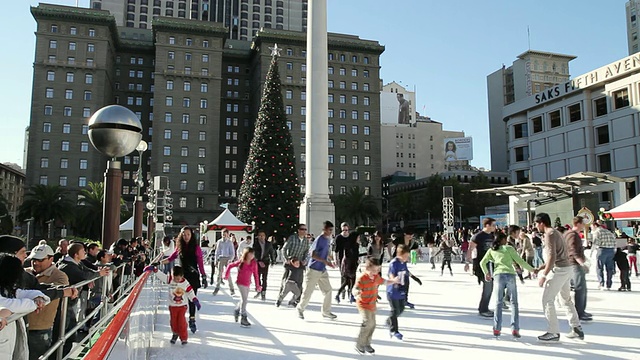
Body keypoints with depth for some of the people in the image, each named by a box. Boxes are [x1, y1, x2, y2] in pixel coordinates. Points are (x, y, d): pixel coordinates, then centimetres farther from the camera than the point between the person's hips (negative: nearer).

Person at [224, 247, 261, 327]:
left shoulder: (254, 263, -6)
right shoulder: (241, 262, -14)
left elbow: (255, 275, -1)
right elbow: (230, 266, -2)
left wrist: (257, 286, -1)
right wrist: (226, 275, 0)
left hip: (248, 284, 5)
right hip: (240, 283, -5)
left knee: (243, 300, 18)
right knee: (244, 300, -8)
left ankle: (236, 312, 45)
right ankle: (243, 319, 0)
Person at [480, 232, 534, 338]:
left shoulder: (492, 250, 17)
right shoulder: (509, 248, 10)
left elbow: (482, 263, 13)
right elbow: (520, 261, 7)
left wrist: (486, 273, 29)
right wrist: (532, 269, 18)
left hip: (498, 275, 2)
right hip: (510, 275, -2)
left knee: (498, 303, 9)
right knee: (514, 303, 8)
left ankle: (496, 329, 3)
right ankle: (515, 329, 1)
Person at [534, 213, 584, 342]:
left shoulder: (549, 235, -14)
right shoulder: (555, 232, 16)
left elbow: (552, 257, -23)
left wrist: (543, 275, -21)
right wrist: (541, 268, 18)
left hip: (559, 270, -10)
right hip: (567, 268, 10)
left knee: (547, 300, -4)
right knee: (566, 299, 20)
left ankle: (553, 332, -1)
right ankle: (577, 329, 25)